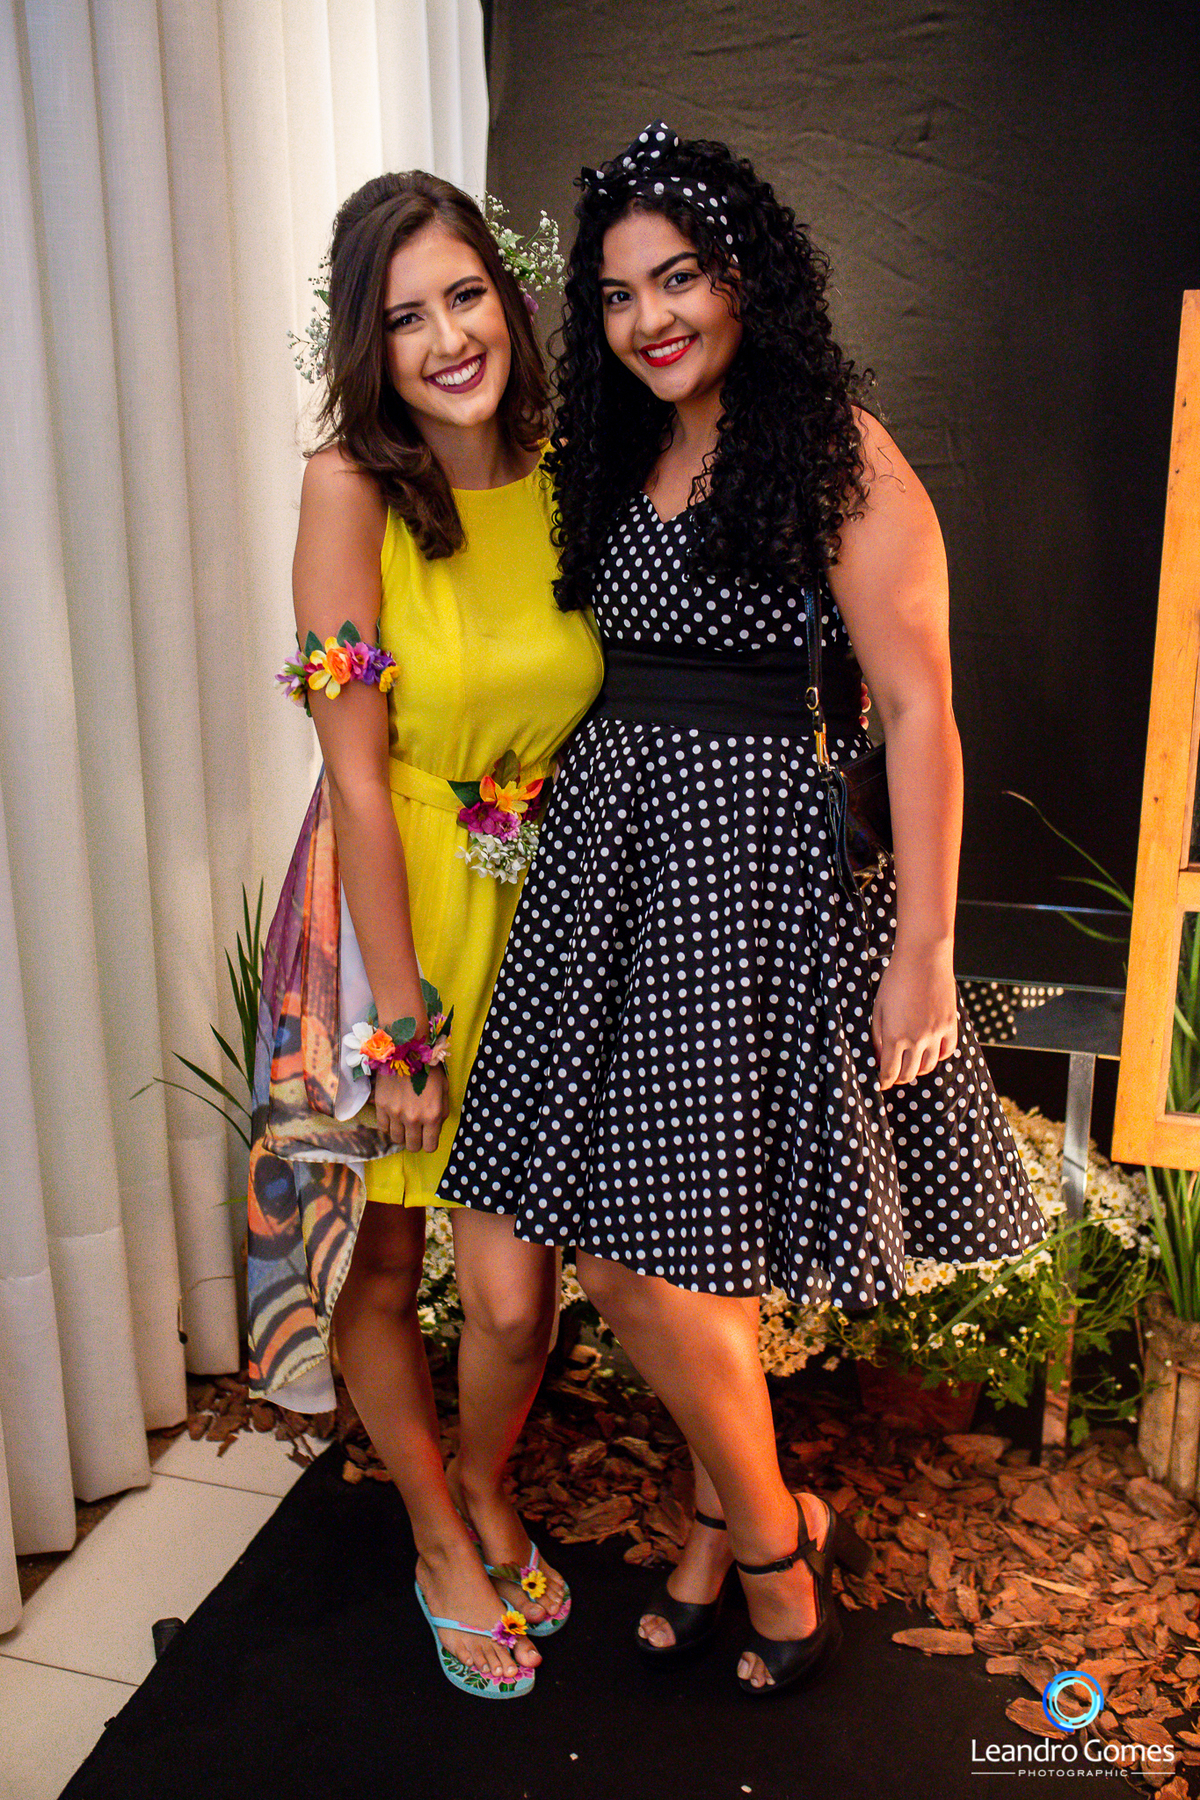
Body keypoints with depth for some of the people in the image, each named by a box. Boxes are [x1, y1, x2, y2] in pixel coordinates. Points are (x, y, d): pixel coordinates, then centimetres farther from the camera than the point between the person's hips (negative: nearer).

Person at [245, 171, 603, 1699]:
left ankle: (488, 1494, 39)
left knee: (514, 1291, 4)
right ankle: (441, 1542, 41)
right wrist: (402, 1017, -15)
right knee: (377, 1267, 13)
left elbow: (605, 722, 6)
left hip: (545, 920, 3)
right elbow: (359, 772, -16)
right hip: (388, 916, -2)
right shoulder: (350, 486, -13)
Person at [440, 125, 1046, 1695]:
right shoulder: (617, 459, 15)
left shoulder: (839, 451, -6)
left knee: (669, 1269, -3)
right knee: (627, 1247, 8)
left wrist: (924, 950, -14)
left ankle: (775, 1540, 26)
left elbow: (918, 708, -10)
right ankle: (735, 1520, 33)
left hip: (759, 862, -6)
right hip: (611, 856, 6)